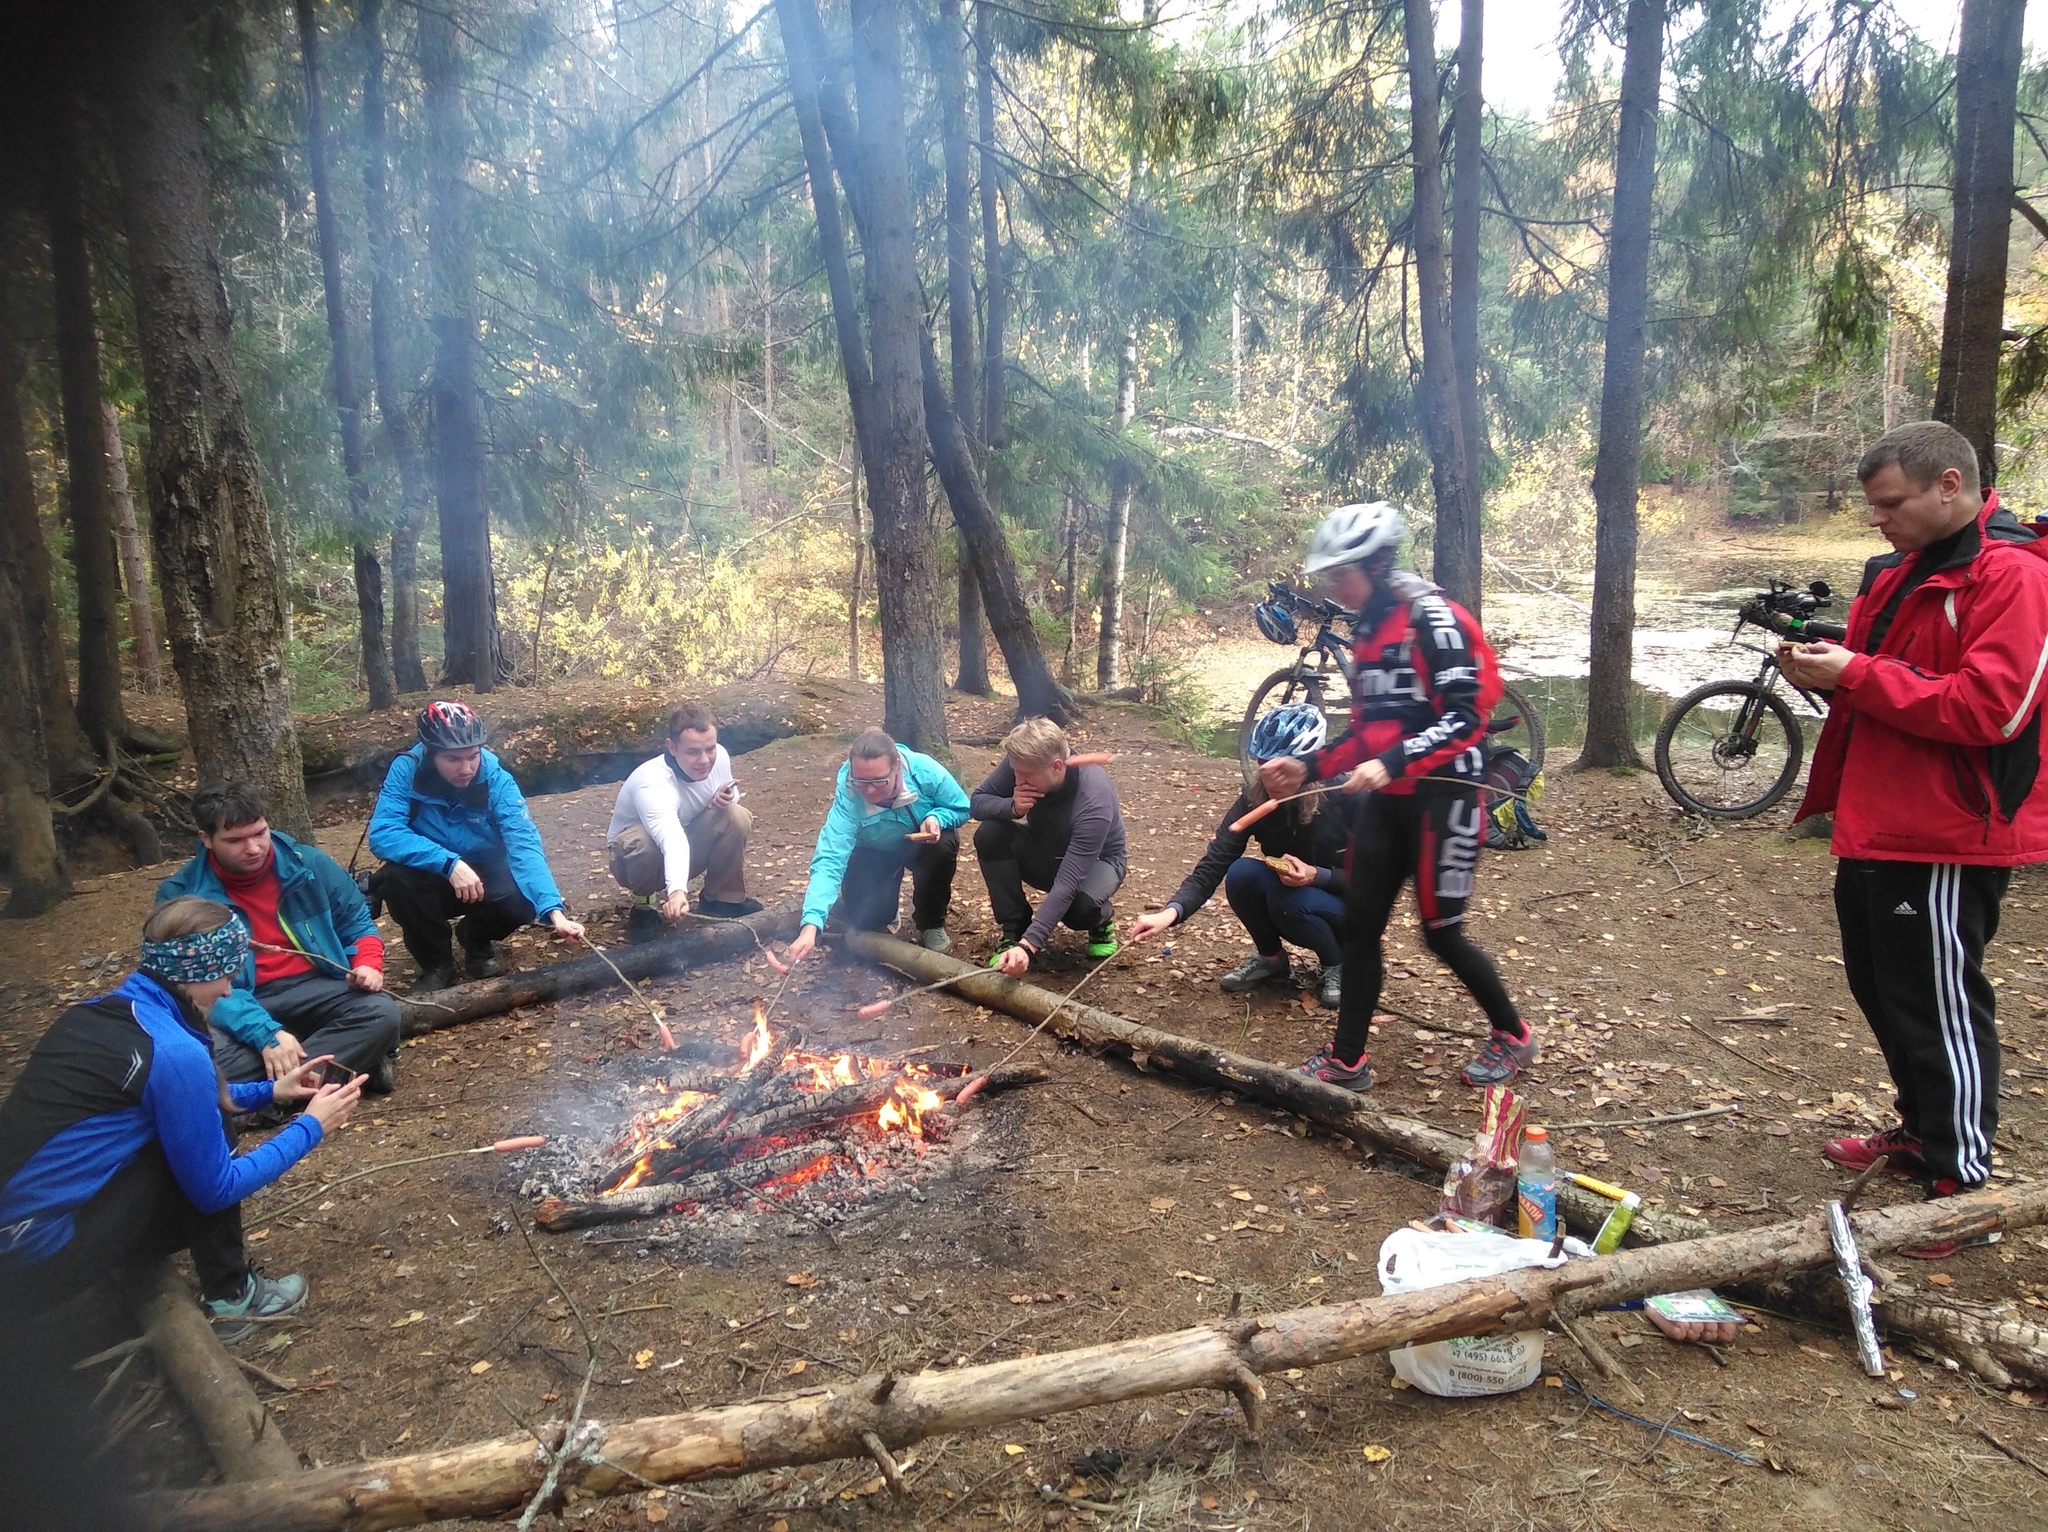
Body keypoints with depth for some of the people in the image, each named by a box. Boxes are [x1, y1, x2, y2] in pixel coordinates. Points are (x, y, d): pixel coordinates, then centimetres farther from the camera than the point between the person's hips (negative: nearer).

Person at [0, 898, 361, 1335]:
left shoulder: (94, 1013, 7)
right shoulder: (172, 1052, -19)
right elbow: (215, 1188, -8)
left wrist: (268, 1091, 25)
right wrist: (311, 1126, 1)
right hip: (39, 1256, -8)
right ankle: (230, 1297, 11)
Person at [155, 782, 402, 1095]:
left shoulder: (309, 863, 3)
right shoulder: (180, 895, -5)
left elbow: (357, 923, 15)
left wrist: (368, 965, -10)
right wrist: (266, 1034, -29)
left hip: (315, 989, 2)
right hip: (239, 1007, -2)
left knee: (380, 1012, -28)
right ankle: (349, 1064, -28)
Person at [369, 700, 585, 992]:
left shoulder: (496, 780, -22)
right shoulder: (406, 771, -21)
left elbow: (524, 845, -32)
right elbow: (382, 834, -32)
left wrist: (553, 909, -45)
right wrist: (450, 863, -42)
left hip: (485, 876, 0)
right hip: (433, 878, 0)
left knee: (522, 898, -30)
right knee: (395, 877, -32)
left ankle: (476, 939, 8)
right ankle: (436, 962, -3)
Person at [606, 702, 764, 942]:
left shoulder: (719, 757, -20)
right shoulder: (652, 784, -39)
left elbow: (730, 795, 4)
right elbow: (672, 839, -56)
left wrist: (726, 800, -22)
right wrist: (677, 890, -73)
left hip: (689, 839, 5)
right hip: (636, 851, -5)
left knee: (737, 818, -23)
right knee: (645, 843, -40)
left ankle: (723, 897, -2)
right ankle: (646, 904, -8)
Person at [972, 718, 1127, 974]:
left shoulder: (1094, 799, -40)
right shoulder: (1022, 763, -26)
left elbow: (1066, 885, -44)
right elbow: (978, 801, -14)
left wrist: (1028, 945, -51)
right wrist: (1012, 807, -37)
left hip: (1097, 860, -4)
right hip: (1044, 851, 5)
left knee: (1079, 904, -38)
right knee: (989, 835, -25)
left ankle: (1102, 920, 1)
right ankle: (1014, 932, -10)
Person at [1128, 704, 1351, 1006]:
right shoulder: (1255, 798, -17)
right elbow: (1212, 865, -24)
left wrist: (1317, 876, -33)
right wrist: (1170, 912, -40)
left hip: (1346, 904, -4)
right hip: (1285, 890, 4)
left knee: (1289, 901, -33)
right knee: (1241, 874, -25)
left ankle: (1338, 963, -3)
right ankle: (1271, 957, 1)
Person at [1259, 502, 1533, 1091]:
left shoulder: (1433, 618, -15)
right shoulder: (1367, 629, 11)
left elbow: (1465, 717, -22)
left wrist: (1391, 764, -31)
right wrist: (1308, 767, 4)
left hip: (1442, 796, -8)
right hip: (1385, 800, 8)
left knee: (1441, 931, 2)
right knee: (1360, 925, 5)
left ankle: (1512, 1035, 26)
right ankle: (1347, 1059, 14)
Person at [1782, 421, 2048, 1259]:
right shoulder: (1900, 573, 15)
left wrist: (1857, 675, -21)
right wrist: (1825, 667, 1)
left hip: (1945, 843, -9)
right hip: (1875, 829, 9)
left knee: (1940, 1006, -1)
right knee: (1882, 988, 19)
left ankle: (1963, 1180, 12)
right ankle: (1922, 1131, 36)